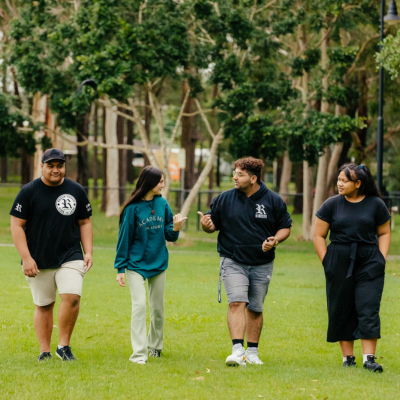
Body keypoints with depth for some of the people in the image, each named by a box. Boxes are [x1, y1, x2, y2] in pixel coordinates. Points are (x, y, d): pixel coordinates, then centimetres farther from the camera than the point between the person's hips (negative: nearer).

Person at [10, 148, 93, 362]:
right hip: (39, 261, -1)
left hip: (70, 258, 1)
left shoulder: (77, 191, 8)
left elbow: (85, 223, 16)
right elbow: (17, 225, -4)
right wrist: (26, 258, -11)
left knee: (72, 297, -18)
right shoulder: (29, 191, -2)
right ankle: (44, 352, 13)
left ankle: (64, 345, -3)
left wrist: (88, 252, 4)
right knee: (43, 305, 3)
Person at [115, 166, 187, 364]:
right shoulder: (133, 207, -10)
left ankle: (155, 346, 28)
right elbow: (124, 237, -6)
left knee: (158, 308, 11)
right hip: (136, 264, -5)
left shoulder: (162, 204, 3)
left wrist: (175, 228, -15)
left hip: (158, 264, 5)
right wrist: (120, 268, -7)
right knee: (139, 305, -14)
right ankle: (139, 353, -14)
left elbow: (168, 235, 8)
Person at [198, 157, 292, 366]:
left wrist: (275, 240, -12)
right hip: (233, 262, -1)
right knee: (237, 302, -17)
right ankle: (237, 350, -23)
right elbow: (213, 224, 9)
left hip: (262, 264, 1)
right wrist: (206, 225, -15)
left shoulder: (273, 201, 0)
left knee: (256, 308, 9)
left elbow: (285, 227, 8)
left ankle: (252, 351, 22)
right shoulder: (224, 199, 1)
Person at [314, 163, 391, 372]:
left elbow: (384, 233, 13)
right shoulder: (332, 205, 3)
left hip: (369, 262, -1)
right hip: (339, 263, 1)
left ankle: (369, 358, -10)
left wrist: (381, 259, 2)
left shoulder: (375, 205, 3)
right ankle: (348, 357, 15)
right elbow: (318, 235, 7)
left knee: (368, 310, -9)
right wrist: (326, 262, 0)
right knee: (342, 311, 4)